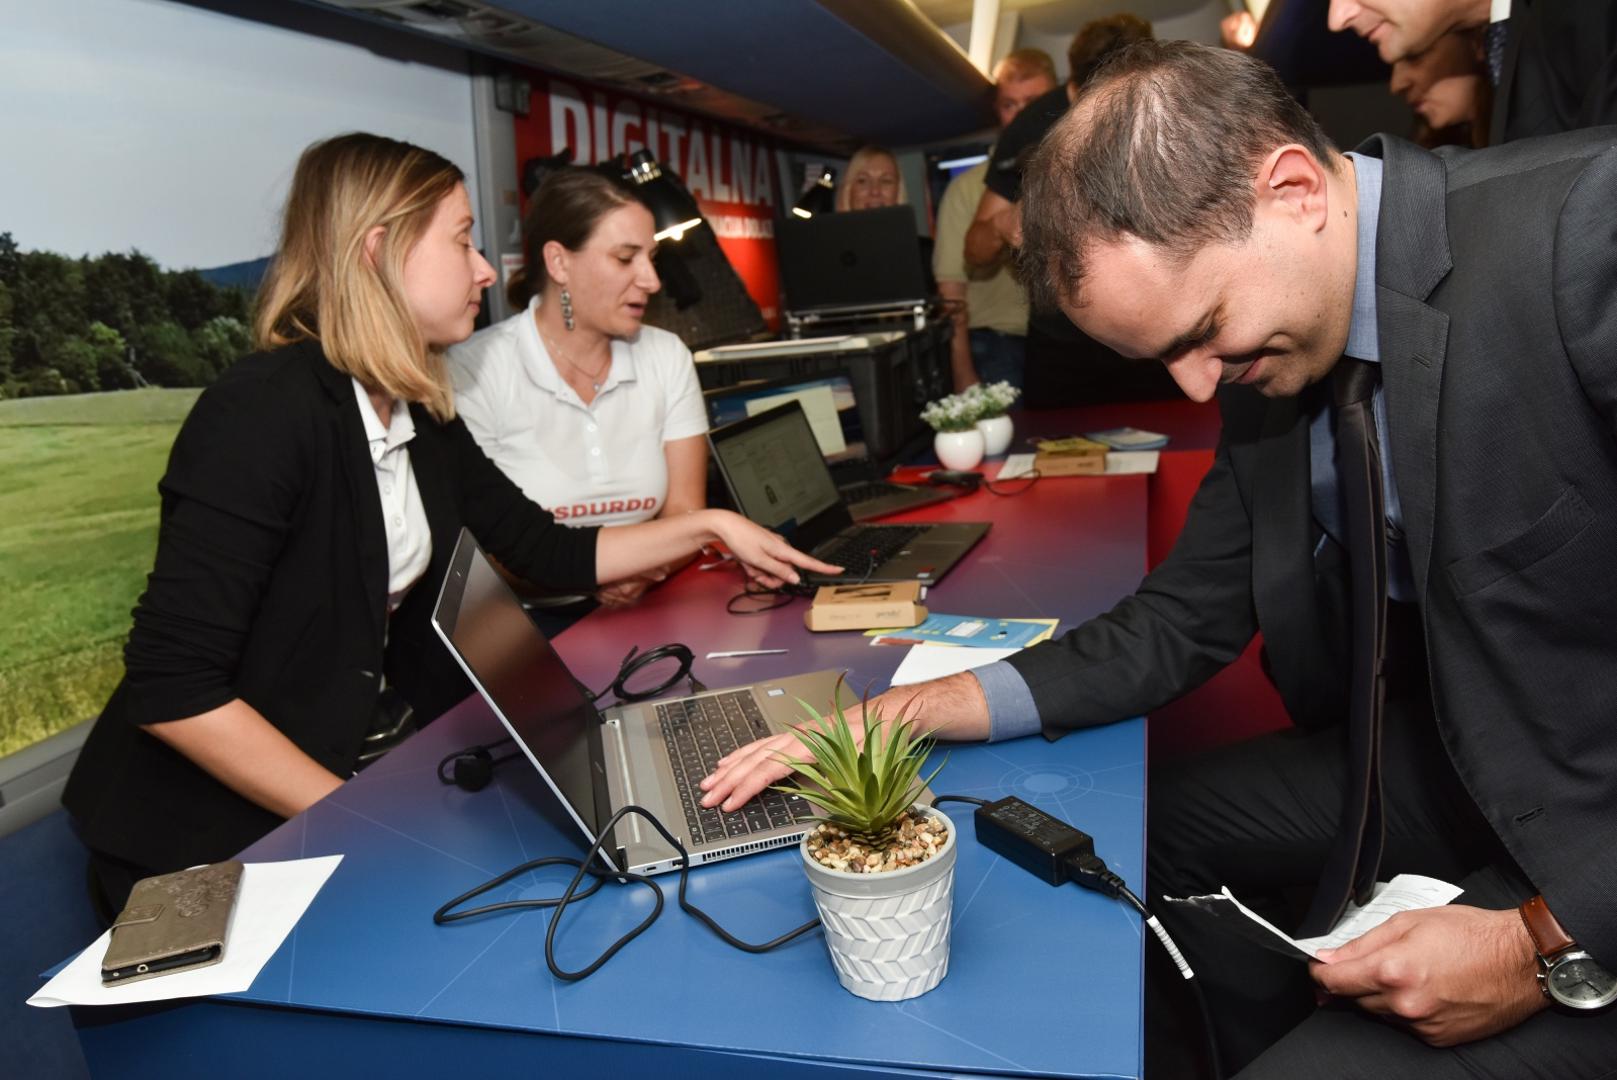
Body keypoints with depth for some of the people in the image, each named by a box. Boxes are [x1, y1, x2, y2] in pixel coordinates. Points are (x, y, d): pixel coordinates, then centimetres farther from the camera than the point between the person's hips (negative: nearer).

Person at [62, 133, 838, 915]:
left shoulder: (421, 419, 2)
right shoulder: (266, 410, -22)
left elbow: (551, 552, 11)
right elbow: (172, 686, -24)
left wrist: (707, 526, 6)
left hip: (348, 772, 7)